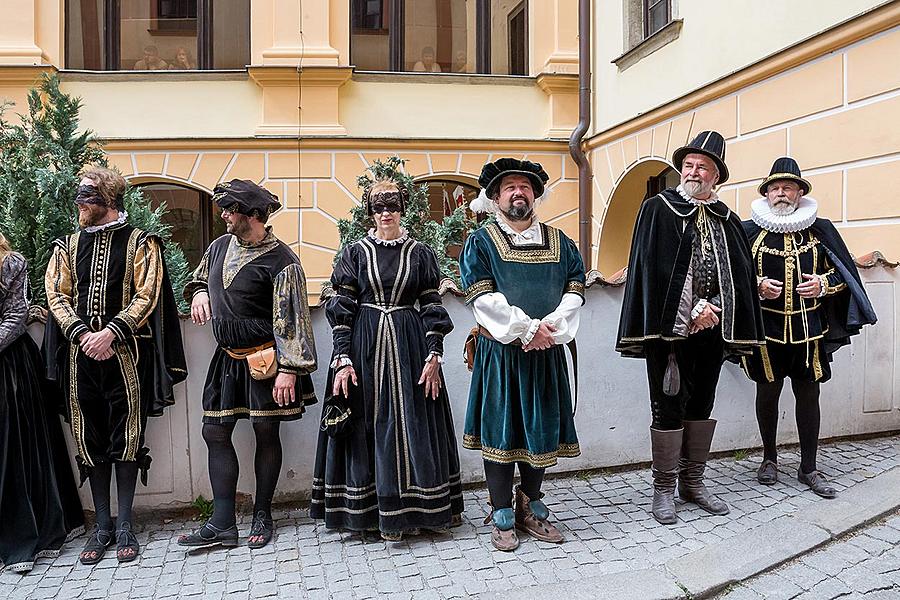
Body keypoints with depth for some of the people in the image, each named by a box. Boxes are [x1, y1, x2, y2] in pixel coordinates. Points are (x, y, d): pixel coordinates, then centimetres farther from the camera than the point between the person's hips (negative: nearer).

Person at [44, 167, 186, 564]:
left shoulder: (139, 243, 2)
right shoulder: (68, 246, 13)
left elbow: (146, 296, -6)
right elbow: (57, 296, 6)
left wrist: (110, 332, -16)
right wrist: (83, 335, -9)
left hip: (125, 353, -3)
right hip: (81, 355, 4)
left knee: (126, 438, 1)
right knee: (90, 440, 7)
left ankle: (124, 525, 13)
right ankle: (102, 524, 20)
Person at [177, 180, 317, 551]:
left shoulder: (280, 261, -15)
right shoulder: (219, 247, 7)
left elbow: (291, 319, -17)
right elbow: (200, 278, 27)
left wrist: (289, 368, -21)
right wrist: (199, 293, 4)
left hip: (264, 360, -7)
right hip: (228, 357, 7)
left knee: (266, 433, 5)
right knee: (215, 432, 4)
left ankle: (262, 516, 20)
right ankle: (222, 524, 12)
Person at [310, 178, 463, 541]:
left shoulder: (420, 254, 5)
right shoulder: (355, 253, 3)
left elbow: (432, 308, 3)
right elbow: (341, 308, 0)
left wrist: (433, 355, -5)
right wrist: (342, 358, -9)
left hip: (409, 347, 0)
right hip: (364, 347, 0)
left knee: (411, 425, 3)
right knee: (369, 425, 3)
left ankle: (410, 509, 15)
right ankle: (375, 509, 15)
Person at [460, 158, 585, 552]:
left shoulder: (558, 241, 12)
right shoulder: (480, 243, 0)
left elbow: (575, 288, 4)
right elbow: (483, 297, -11)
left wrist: (552, 326, -13)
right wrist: (527, 328, -17)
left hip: (546, 352, 4)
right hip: (500, 352, -3)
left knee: (542, 429, 10)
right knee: (500, 429, 2)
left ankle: (531, 507, 27)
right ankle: (502, 516, 15)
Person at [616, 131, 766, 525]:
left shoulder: (726, 219, 11)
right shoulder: (657, 208, -1)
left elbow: (741, 273, 9)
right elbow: (651, 267, -10)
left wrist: (713, 309, -8)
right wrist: (692, 310, -13)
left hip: (711, 327, 5)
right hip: (670, 326, -5)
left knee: (701, 405, 13)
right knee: (668, 407, 1)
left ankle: (692, 482, 26)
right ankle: (664, 488, 13)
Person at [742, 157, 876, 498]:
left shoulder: (820, 230, 6)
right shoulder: (750, 231, 0)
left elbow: (843, 273, 10)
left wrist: (822, 284, -9)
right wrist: (758, 286, -14)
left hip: (809, 329, 2)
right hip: (766, 328, -1)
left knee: (808, 395, 7)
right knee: (767, 393, 9)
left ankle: (808, 468, 20)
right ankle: (769, 458, 28)